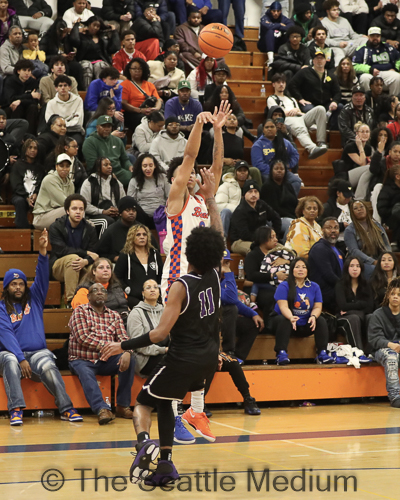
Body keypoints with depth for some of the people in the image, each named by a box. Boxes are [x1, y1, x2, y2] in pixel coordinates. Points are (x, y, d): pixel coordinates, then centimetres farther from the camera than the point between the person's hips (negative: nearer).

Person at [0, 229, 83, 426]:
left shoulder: (34, 299, 15)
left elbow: (42, 277, 1)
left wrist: (42, 252, -16)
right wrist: (21, 359, -21)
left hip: (37, 352, 2)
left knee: (49, 367, -30)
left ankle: (66, 409, -37)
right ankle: (16, 410, -46)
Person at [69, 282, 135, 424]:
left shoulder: (114, 315, 16)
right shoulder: (80, 311, 3)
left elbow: (123, 338, 4)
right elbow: (83, 338, -10)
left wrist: (126, 352, -20)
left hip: (106, 361, 4)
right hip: (82, 360, -4)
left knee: (130, 359, -22)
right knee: (85, 373, -36)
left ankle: (122, 406, -18)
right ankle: (102, 409, -53)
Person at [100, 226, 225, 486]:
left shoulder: (181, 286, -20)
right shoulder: (214, 276, -4)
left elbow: (161, 333, -23)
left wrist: (123, 346, -16)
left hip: (184, 360, -6)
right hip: (209, 357, 6)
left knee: (143, 403, 9)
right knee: (163, 401, 23)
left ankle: (144, 442, -24)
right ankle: (165, 463, 13)